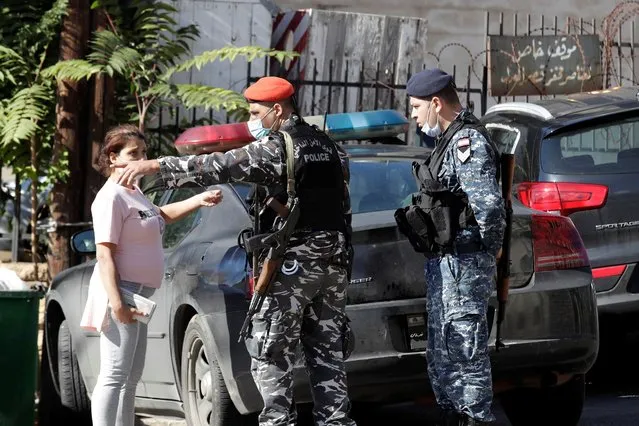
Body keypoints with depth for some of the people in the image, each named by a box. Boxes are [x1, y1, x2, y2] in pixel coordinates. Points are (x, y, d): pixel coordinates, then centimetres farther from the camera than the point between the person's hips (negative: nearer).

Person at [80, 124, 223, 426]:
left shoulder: (134, 193, 14)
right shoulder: (112, 197, -15)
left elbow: (161, 216, 34)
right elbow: (105, 254, -21)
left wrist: (199, 200, 20)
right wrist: (117, 302, -28)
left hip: (138, 295, 11)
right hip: (122, 291, -11)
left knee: (132, 376, 16)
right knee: (114, 376, -14)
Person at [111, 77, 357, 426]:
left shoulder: (275, 148, -13)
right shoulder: (327, 146, 12)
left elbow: (218, 166, -21)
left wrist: (155, 166, -22)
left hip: (293, 265, -8)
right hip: (333, 262, 8)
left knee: (271, 353, -1)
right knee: (327, 352, 11)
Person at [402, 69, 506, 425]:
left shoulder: (468, 142, -17)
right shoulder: (452, 139, 16)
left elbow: (490, 206, -26)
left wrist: (490, 249, -13)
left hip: (462, 262, -11)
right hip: (445, 262, 11)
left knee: (465, 350, -8)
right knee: (442, 355, 17)